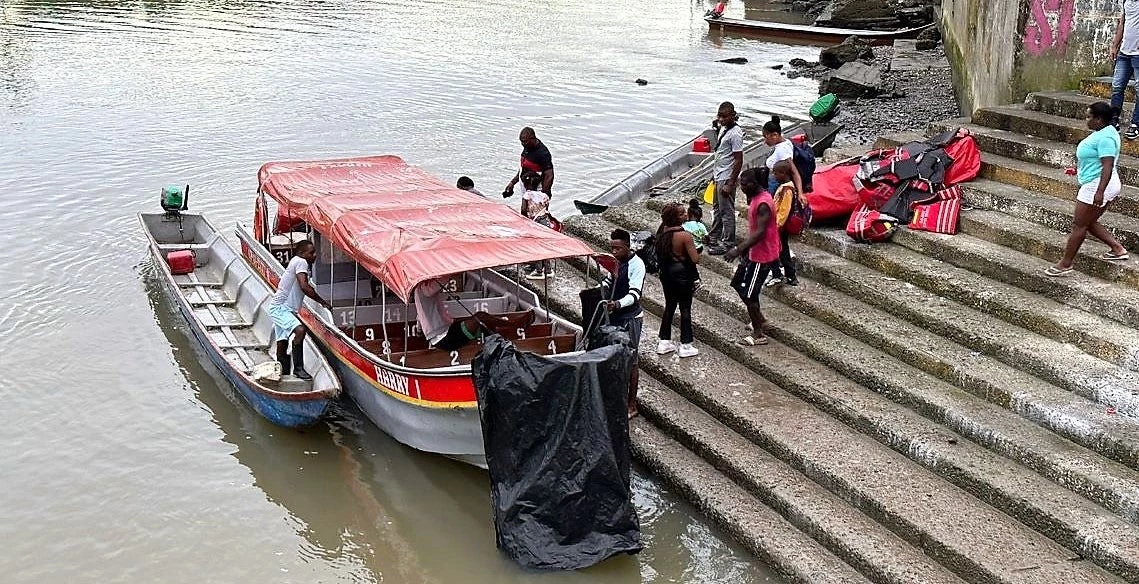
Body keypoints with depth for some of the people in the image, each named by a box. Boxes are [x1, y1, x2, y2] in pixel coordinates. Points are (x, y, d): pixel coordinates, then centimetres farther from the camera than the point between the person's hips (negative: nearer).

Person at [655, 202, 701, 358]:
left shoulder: (662, 231, -2)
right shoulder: (685, 235, -23)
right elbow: (695, 259, -21)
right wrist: (695, 249, -2)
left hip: (666, 273, 7)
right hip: (683, 275, -7)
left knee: (669, 306, 18)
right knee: (685, 309, 5)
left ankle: (664, 341, 25)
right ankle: (685, 345, 11)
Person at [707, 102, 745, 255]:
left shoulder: (735, 133, -21)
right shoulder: (723, 128, 7)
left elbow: (739, 161, -22)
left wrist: (730, 184, -22)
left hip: (726, 179, -10)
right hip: (718, 176, 10)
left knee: (726, 211, 0)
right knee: (717, 208, 22)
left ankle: (727, 243, 10)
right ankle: (714, 236, 36)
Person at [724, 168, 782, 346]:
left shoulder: (763, 204, -25)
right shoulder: (756, 198, 7)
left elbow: (760, 232, -31)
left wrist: (739, 249, -35)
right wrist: (745, 248, 21)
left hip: (762, 256, -10)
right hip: (755, 252, 11)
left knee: (749, 293, -3)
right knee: (738, 283, 19)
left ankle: (758, 334, 9)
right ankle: (759, 319, 31)